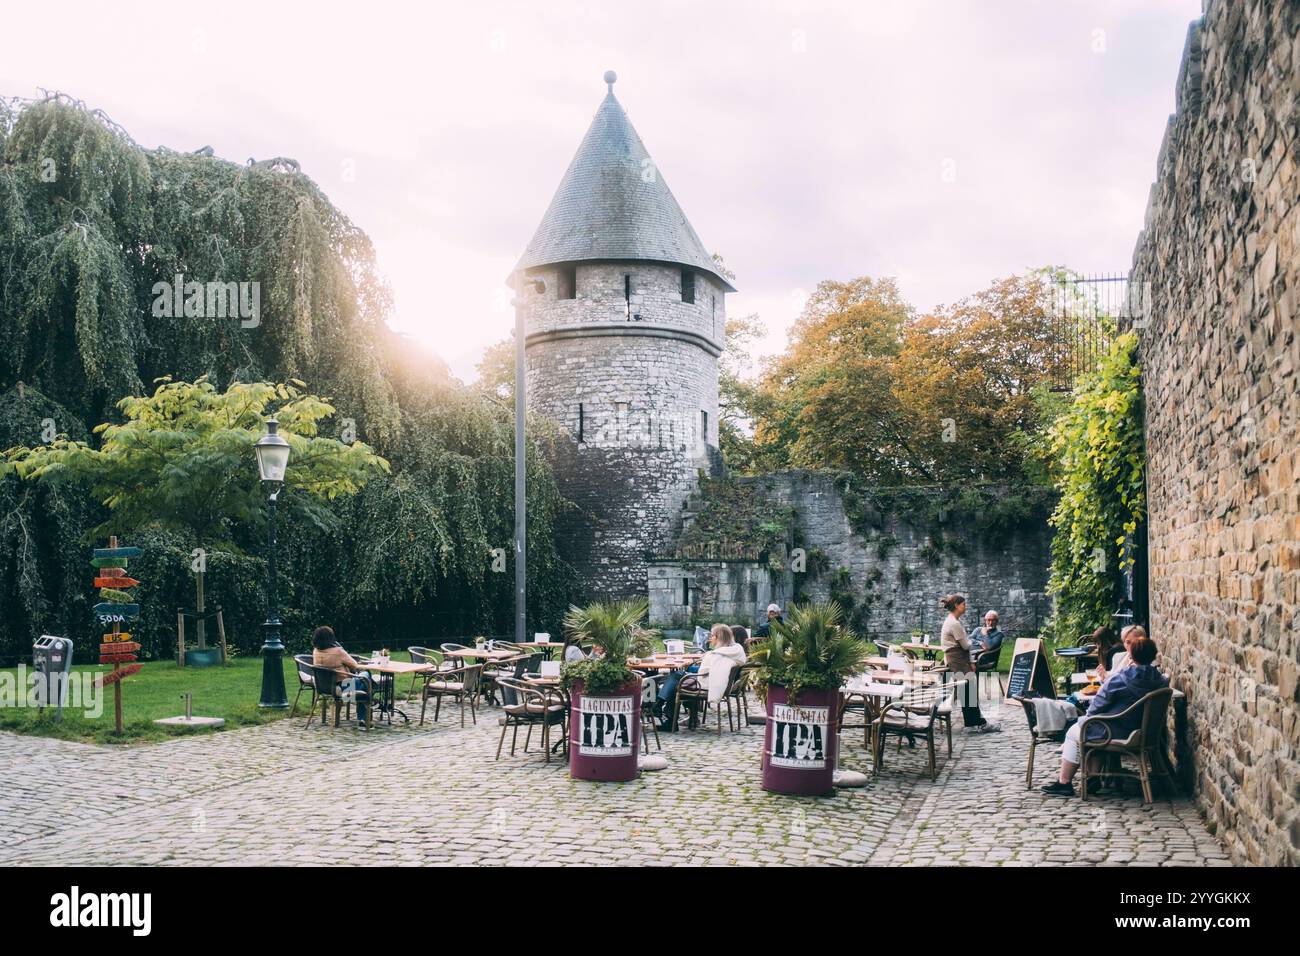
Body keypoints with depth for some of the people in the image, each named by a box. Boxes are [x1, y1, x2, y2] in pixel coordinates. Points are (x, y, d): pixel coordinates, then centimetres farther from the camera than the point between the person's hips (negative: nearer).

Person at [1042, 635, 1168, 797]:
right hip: (1142, 733, 7)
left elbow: (1097, 705, -13)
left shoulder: (1119, 679, -21)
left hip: (1119, 733, -7)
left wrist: (1088, 715, 8)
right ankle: (1094, 779, 24)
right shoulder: (1160, 681, -5)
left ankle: (1064, 783, 15)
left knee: (1073, 733, 13)